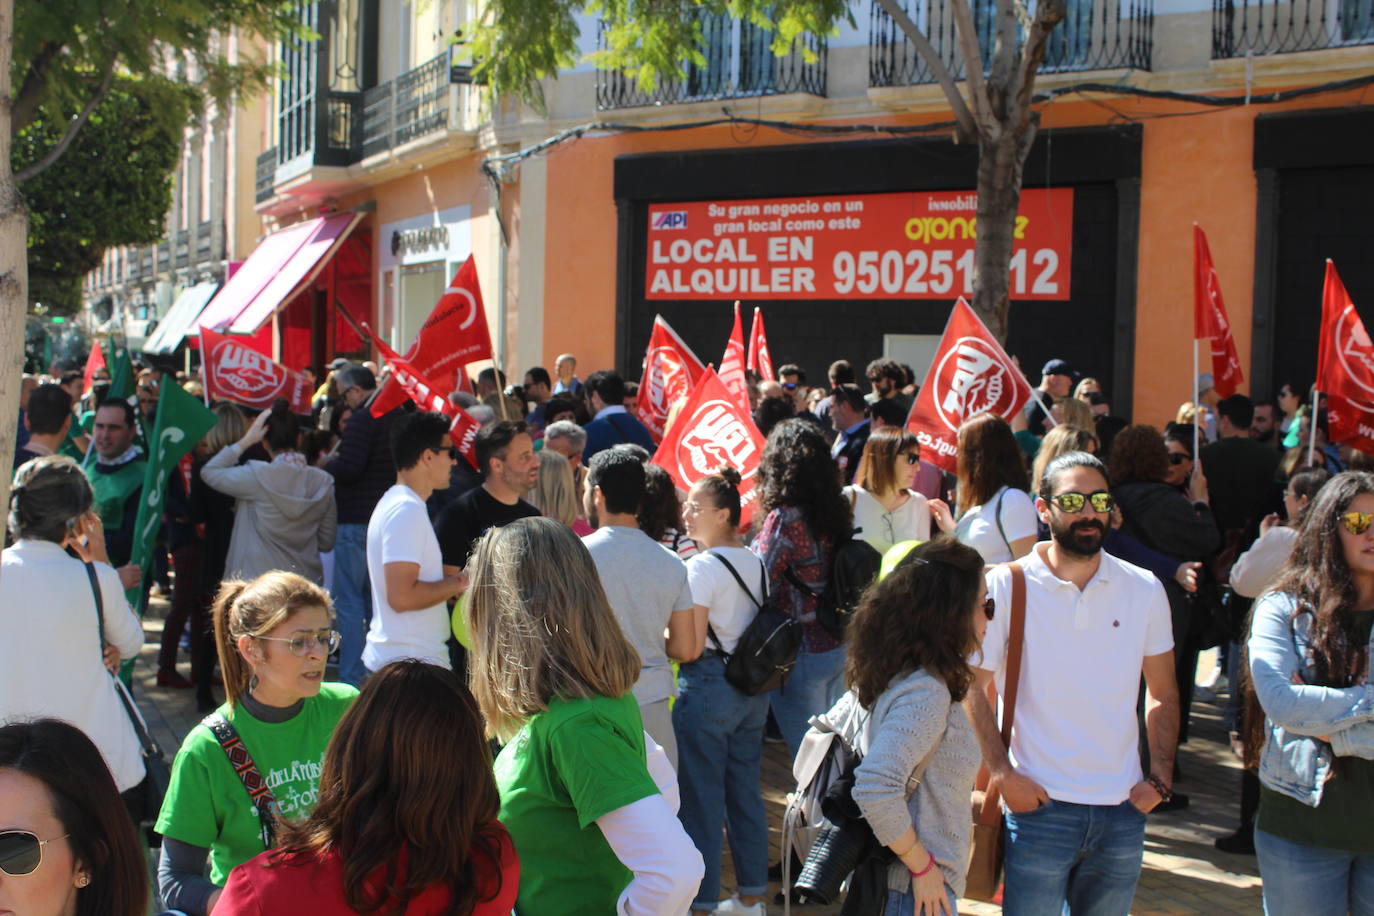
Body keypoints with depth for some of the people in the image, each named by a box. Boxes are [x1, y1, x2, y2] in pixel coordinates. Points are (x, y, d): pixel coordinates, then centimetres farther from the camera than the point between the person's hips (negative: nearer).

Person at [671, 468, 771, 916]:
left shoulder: (701, 567, -15)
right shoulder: (755, 563, 7)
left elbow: (690, 648, -17)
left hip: (708, 687, -8)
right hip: (752, 688, 8)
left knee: (701, 798, 1)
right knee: (746, 790, 15)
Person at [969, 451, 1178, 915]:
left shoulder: (1144, 590, 5)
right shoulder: (1004, 587, -5)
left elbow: (1163, 694, 12)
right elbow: (972, 686, -3)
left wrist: (1160, 777, 2)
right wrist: (1002, 773, -11)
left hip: (1123, 811, 3)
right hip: (1039, 805, -3)